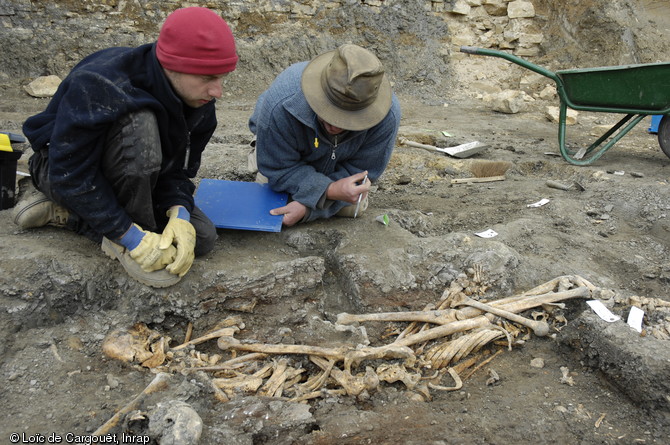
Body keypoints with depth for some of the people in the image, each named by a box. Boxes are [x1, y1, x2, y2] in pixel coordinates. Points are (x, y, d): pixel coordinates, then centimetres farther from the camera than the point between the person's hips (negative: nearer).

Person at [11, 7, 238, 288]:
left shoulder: (199, 104, -14)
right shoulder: (99, 85, -33)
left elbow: (180, 168, -10)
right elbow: (71, 175, -32)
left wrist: (178, 212, -31)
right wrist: (132, 236, -35)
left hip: (132, 178, 7)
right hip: (62, 170, -7)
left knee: (202, 238, -14)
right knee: (139, 123, -36)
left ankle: (61, 213, -6)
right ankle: (124, 241, -18)